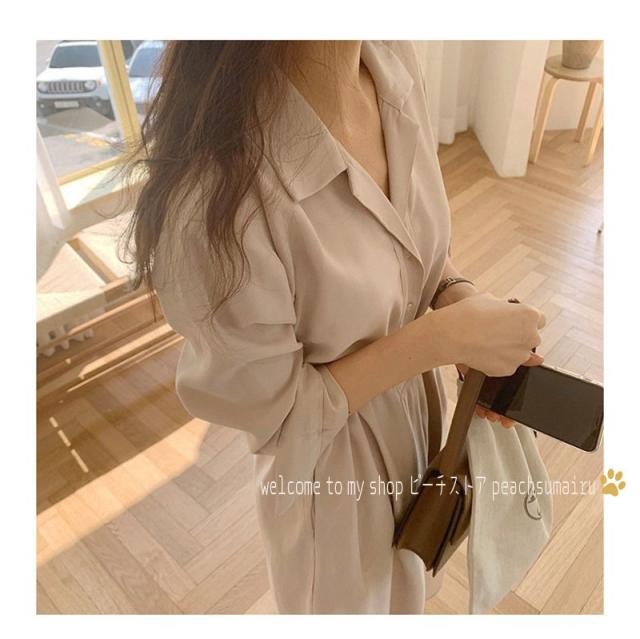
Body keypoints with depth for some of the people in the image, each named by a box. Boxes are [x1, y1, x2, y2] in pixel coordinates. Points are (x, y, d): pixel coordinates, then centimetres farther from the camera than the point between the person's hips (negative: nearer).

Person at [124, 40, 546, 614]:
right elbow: (270, 410, -23)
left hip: (415, 397, 6)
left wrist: (459, 295, -18)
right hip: (330, 459, -5)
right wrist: (442, 336, -27)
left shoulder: (395, 65, -16)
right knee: (351, 594, 29)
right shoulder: (215, 195, -38)